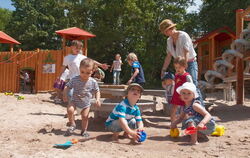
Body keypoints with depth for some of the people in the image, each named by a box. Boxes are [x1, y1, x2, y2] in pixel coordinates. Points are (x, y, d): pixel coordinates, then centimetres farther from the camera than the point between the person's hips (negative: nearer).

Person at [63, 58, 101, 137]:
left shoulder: (93, 82, -12)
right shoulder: (75, 79, -14)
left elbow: (97, 91, 0)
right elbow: (67, 87, -4)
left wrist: (97, 99, -15)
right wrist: (65, 95, -18)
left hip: (86, 104, 1)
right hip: (75, 101, 0)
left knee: (85, 116, 1)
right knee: (70, 110, -23)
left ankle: (84, 130, 24)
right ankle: (72, 125, 1)